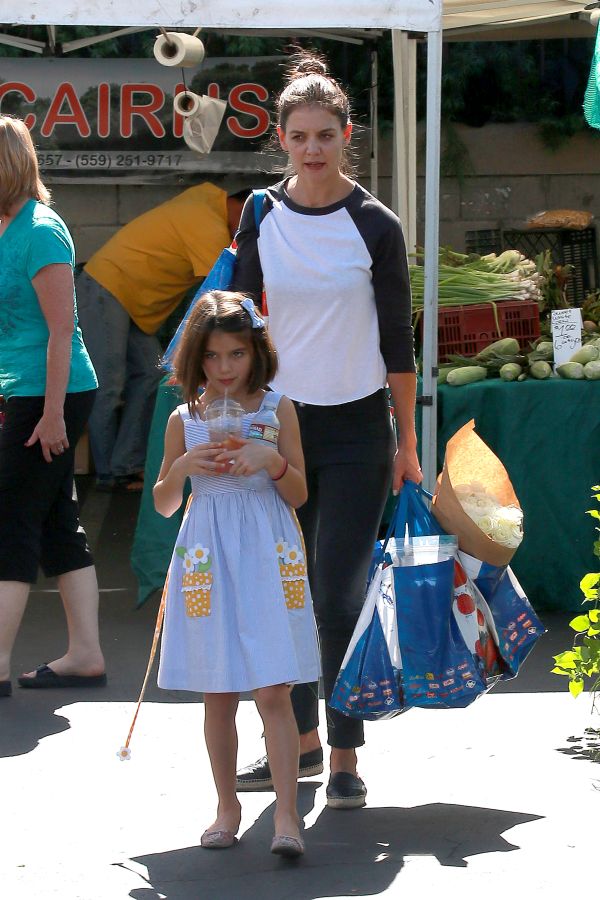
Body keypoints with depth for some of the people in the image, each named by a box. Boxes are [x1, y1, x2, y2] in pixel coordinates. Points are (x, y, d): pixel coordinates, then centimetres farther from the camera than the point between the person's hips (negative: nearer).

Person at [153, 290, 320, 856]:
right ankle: (227, 806, 21)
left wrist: (273, 461, -14)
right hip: (208, 562, 2)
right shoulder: (184, 420, 6)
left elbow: (299, 495, 4)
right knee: (218, 696, 7)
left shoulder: (277, 409, 2)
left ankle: (286, 815, -10)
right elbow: (163, 504, 13)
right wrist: (182, 467, -7)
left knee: (273, 692, -10)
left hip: (266, 559, -2)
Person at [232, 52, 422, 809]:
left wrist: (407, 444, 0)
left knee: (339, 596, -6)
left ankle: (345, 758, 2)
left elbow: (396, 341, -1)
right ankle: (300, 740, 21)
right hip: (280, 423, 3)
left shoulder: (373, 226, -6)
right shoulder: (261, 218, 1)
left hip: (356, 432, -3)